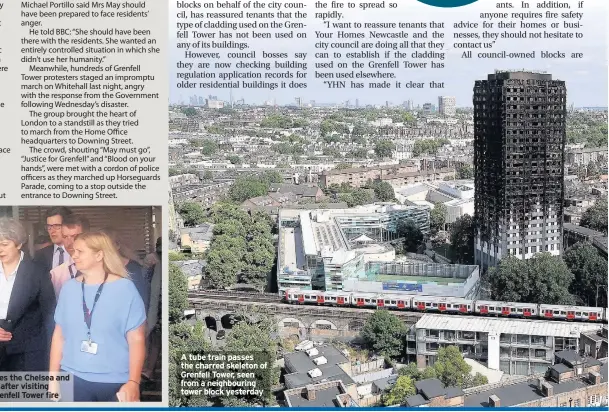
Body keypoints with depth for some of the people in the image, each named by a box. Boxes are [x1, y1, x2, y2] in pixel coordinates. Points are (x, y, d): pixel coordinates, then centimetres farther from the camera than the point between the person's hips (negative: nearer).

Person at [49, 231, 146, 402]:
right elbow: (59, 336, 9)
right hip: (73, 378, 3)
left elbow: (136, 339, -8)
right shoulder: (69, 288, 5)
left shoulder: (125, 288, -6)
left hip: (115, 382, -3)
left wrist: (133, 382, -15)